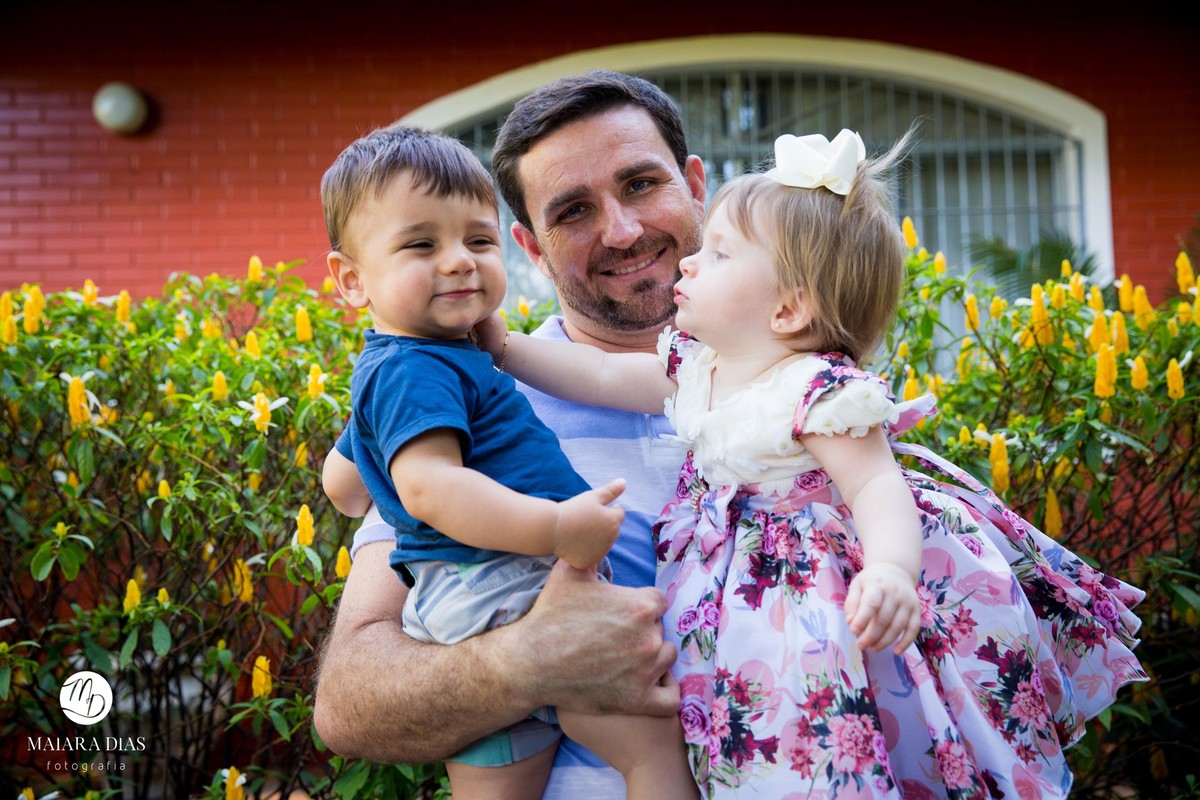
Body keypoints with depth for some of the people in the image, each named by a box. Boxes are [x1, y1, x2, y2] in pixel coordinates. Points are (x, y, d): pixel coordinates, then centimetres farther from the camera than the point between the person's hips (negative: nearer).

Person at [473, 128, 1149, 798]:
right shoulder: (693, 367, 2)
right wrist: (503, 345, 11)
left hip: (830, 585, -7)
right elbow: (602, 375, 13)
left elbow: (877, 486, -31)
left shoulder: (820, 390, -23)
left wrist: (891, 570, -50)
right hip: (739, 582, 7)